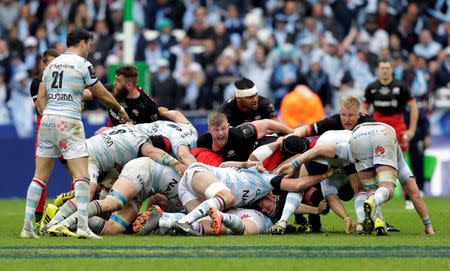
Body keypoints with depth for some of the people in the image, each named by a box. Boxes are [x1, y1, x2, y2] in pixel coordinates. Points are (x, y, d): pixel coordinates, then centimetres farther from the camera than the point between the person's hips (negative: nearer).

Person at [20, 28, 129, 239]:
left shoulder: (52, 64, 15)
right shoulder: (83, 65, -3)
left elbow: (40, 99, 15)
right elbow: (102, 95, 3)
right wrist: (120, 110, 18)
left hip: (47, 119, 6)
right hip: (69, 122, -6)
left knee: (40, 176, 8)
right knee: (81, 176, -6)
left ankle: (27, 226, 5)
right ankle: (82, 225, -17)